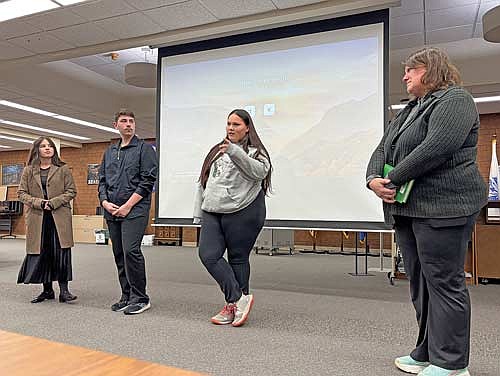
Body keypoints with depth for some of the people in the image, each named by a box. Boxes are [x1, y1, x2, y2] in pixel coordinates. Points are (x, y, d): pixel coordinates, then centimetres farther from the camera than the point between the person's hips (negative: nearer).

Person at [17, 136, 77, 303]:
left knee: (61, 252, -6)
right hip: (37, 218, 2)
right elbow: (21, 193, 8)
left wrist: (53, 202, -11)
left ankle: (64, 290, 0)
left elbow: (71, 191, 2)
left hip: (59, 217, -2)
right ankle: (47, 290, 18)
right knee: (41, 254, 5)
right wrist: (38, 202, -9)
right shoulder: (28, 171, 10)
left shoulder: (63, 169, 5)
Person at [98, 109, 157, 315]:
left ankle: (140, 298, -4)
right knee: (119, 254, 8)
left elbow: (148, 180, -8)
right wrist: (105, 202, 1)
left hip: (134, 210, -6)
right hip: (112, 211, 7)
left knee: (131, 251, -15)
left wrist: (128, 205, -13)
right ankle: (127, 296, 19)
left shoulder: (144, 148, 0)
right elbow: (102, 180, 19)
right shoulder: (109, 152, 19)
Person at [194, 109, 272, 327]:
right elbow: (203, 183, 24)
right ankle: (239, 298, 0)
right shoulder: (216, 152, 23)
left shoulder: (256, 152, 5)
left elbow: (259, 172, -18)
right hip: (212, 213, 6)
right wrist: (198, 214, 20)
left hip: (242, 213, -5)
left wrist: (234, 152, -26)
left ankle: (234, 305, 16)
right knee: (208, 255, -8)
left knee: (238, 258, 1)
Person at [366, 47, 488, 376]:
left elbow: (437, 147, -19)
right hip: (407, 209, 9)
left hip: (443, 208, -8)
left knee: (444, 284, -2)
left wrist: (394, 180, -13)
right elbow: (383, 150, 15)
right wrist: (374, 180, -6)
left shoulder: (454, 100, -3)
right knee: (420, 284, 13)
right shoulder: (407, 111, 23)